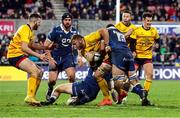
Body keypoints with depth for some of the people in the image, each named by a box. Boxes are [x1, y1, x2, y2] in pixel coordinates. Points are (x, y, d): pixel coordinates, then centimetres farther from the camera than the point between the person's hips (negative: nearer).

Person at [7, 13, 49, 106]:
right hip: (15, 55, -11)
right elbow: (24, 47, -25)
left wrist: (46, 47, 13)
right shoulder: (25, 29, -16)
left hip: (21, 55, 11)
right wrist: (39, 55, -28)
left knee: (39, 72, 9)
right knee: (34, 71, -24)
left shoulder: (30, 31, 17)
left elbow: (32, 45, 20)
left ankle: (31, 98, 9)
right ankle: (29, 97, -26)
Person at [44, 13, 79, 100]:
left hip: (68, 56, 2)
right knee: (52, 80, -10)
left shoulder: (74, 32, -2)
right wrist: (50, 59, -13)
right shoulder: (56, 30, -11)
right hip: (55, 57, -2)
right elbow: (46, 45, -7)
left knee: (71, 75, -22)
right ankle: (50, 91, 25)